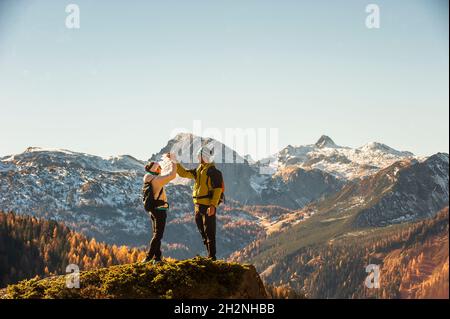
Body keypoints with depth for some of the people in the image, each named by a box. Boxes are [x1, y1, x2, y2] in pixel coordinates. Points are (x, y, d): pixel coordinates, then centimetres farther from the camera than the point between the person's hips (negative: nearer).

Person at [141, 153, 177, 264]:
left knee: (156, 234, 13)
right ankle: (148, 257, -11)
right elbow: (172, 175, -21)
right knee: (158, 235, -6)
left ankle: (157, 258, 15)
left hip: (153, 210, 9)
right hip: (160, 209, -9)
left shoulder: (148, 179, 8)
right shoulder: (156, 180, -18)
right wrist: (172, 160, -9)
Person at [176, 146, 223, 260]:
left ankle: (212, 257, -4)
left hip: (208, 205, -9)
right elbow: (183, 173, 20)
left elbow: (218, 189, -17)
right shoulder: (198, 170, 15)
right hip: (198, 205, 9)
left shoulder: (213, 172, -11)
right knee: (202, 231, 14)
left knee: (209, 232, -7)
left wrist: (213, 205, -24)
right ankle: (210, 255, 22)